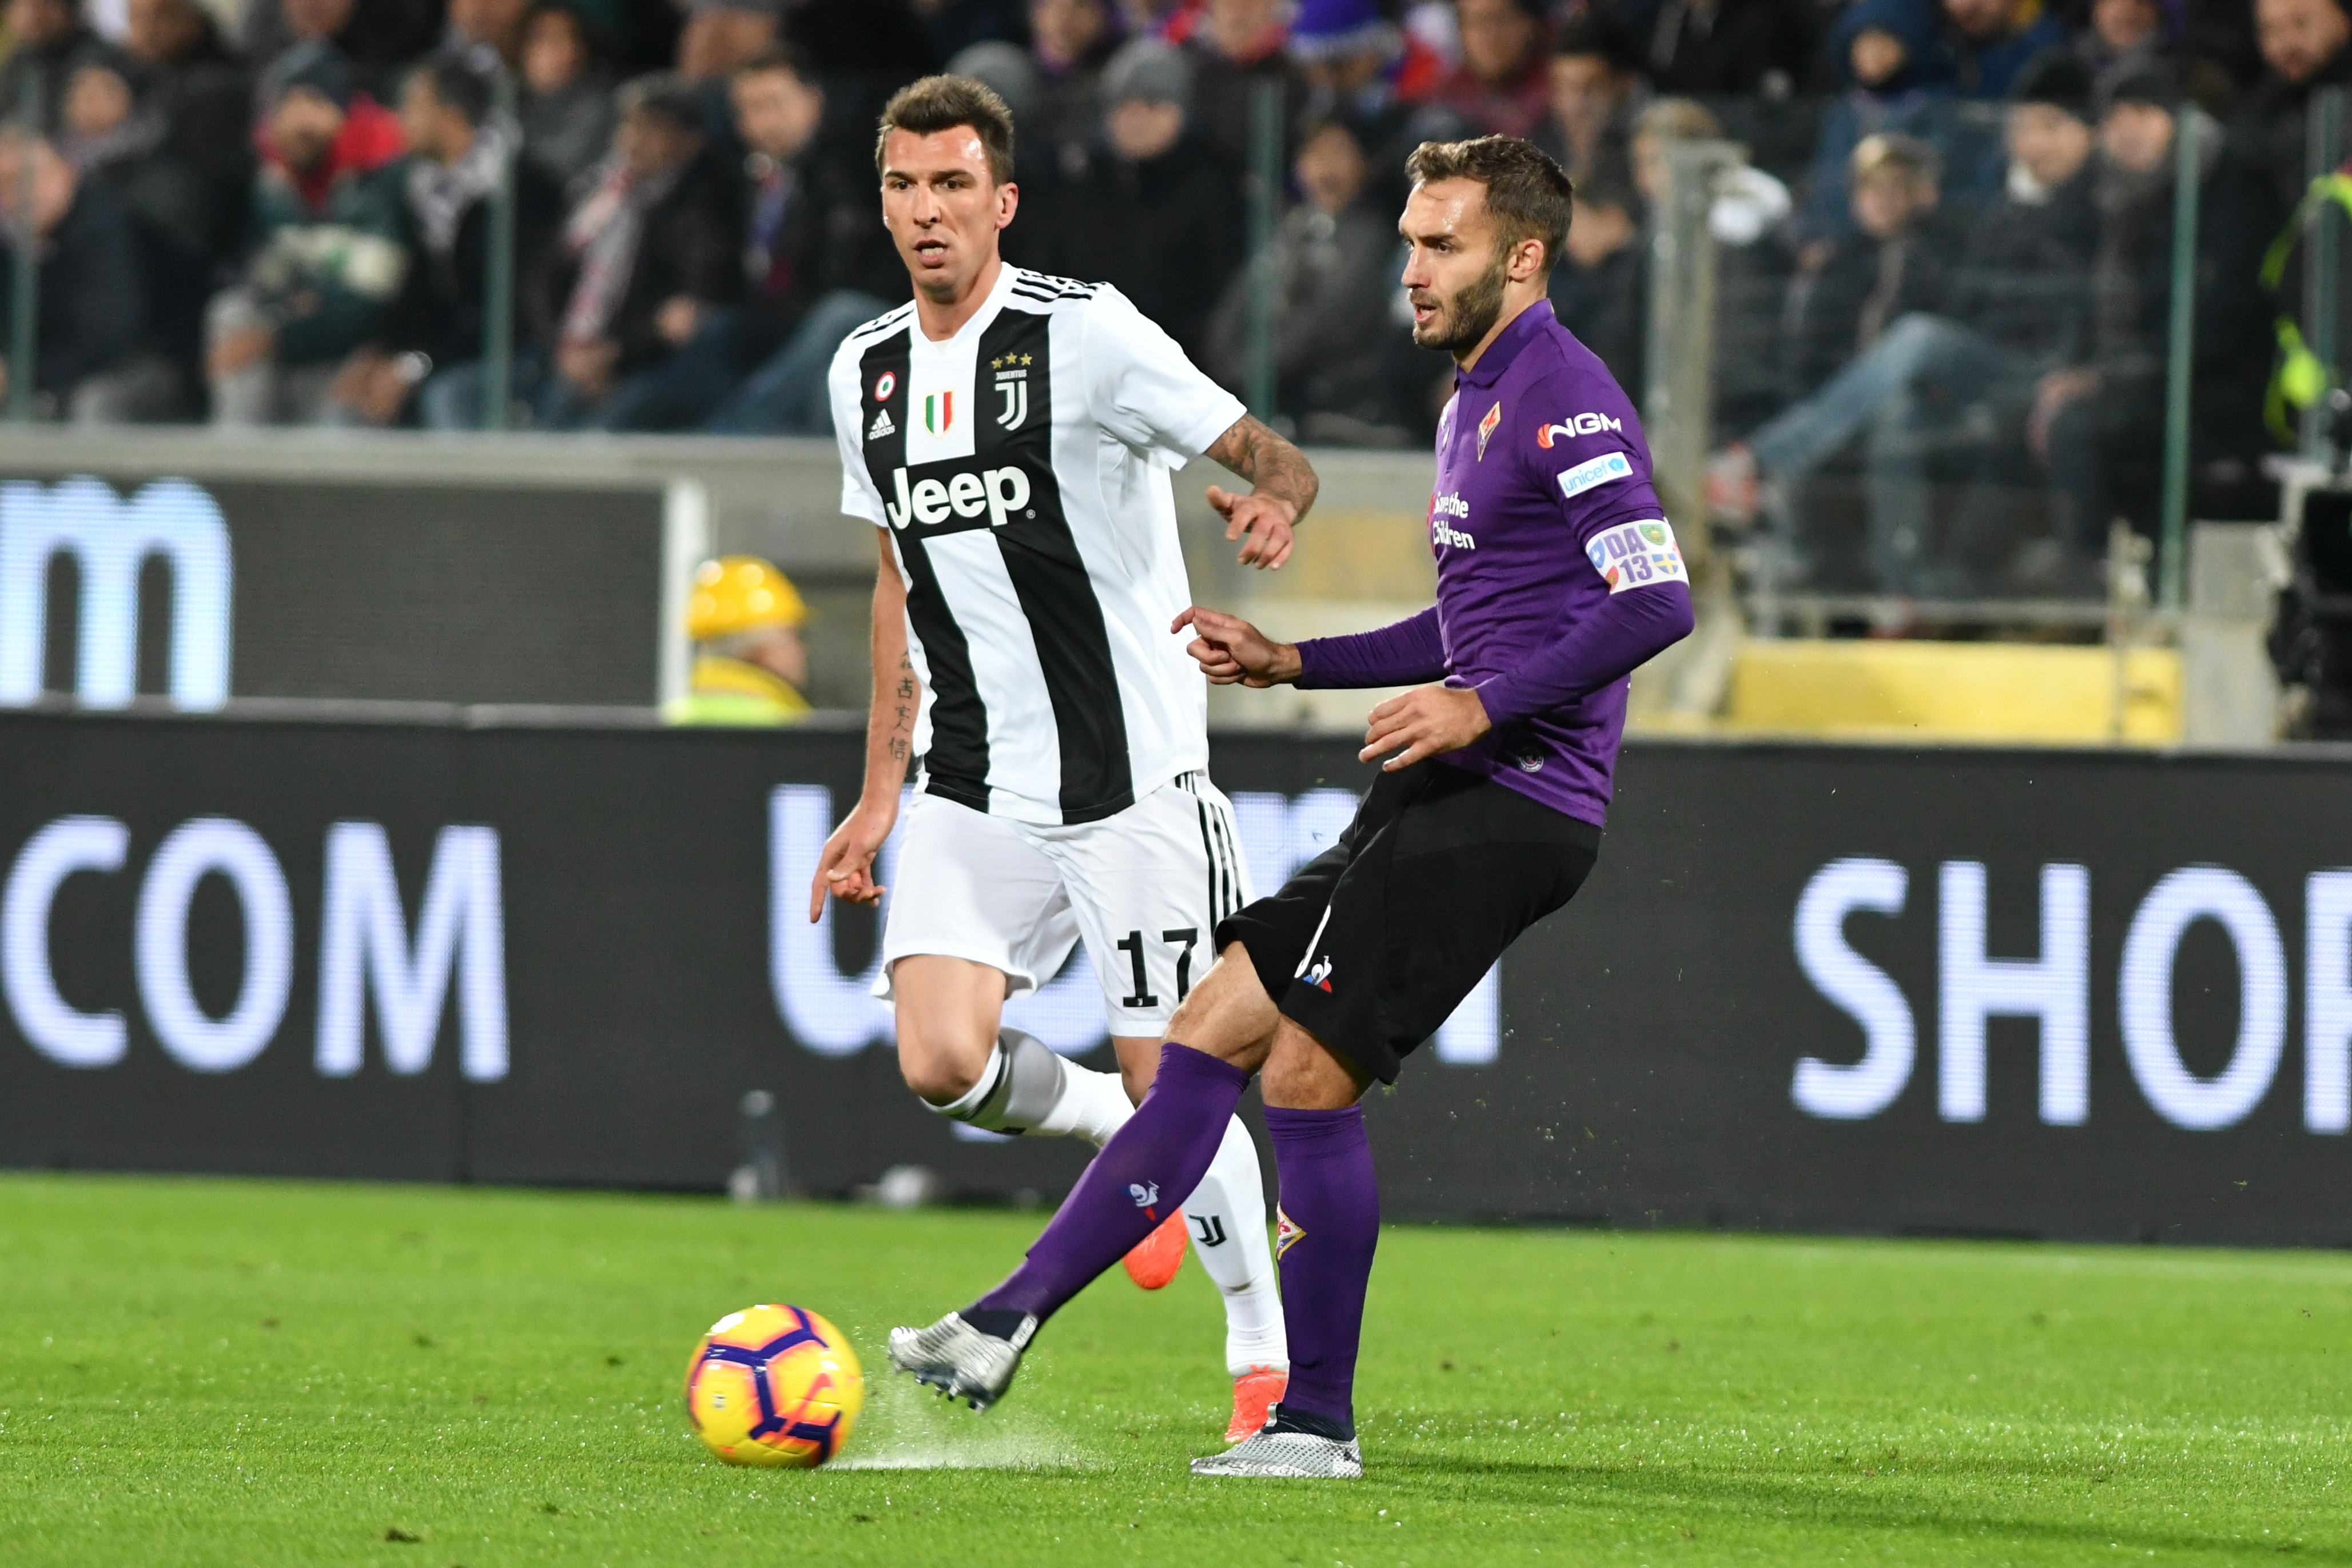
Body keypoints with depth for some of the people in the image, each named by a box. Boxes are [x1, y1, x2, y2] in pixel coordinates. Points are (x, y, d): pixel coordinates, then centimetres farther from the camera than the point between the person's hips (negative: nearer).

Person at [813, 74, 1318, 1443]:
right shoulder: (868, 373, 9)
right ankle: (1125, 1140, 17)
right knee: (943, 1063, -14)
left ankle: (1267, 1356, 13)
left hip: (1134, 777, -5)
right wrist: (880, 796, 20)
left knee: (1173, 1083, -5)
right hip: (973, 795, 5)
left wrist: (1276, 502, -37)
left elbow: (1264, 450, -12)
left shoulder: (1085, 334, -9)